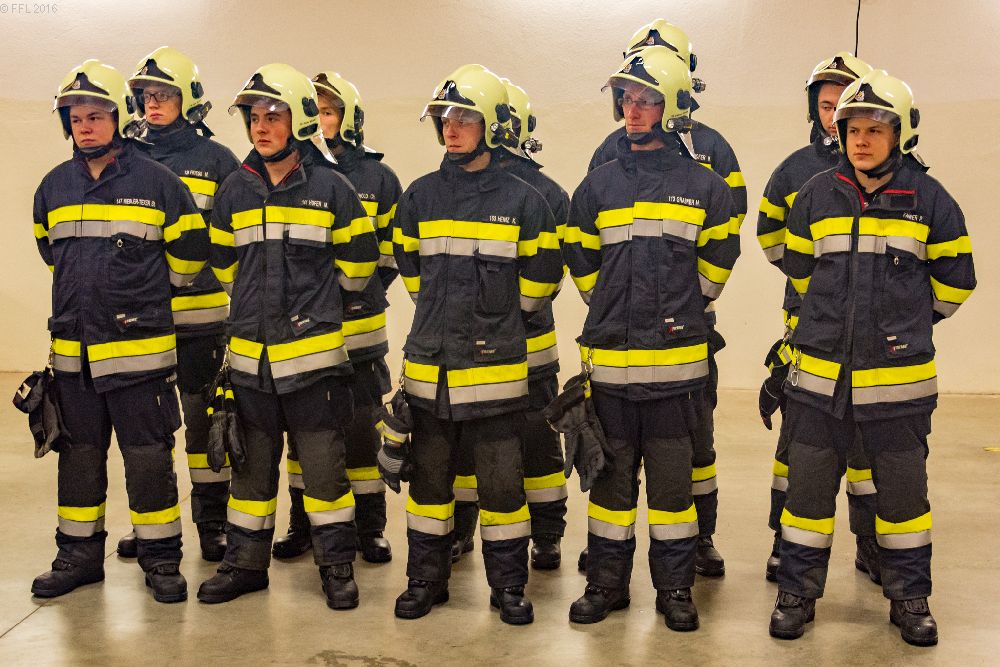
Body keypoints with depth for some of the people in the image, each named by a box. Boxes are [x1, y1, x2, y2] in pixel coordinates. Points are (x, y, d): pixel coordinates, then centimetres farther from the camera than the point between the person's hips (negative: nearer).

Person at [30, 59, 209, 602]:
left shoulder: (158, 182, -6)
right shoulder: (54, 187, 7)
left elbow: (187, 254, 4)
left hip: (139, 347, -4)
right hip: (73, 348, 5)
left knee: (149, 456, 0)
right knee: (79, 454, 13)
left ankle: (161, 557, 13)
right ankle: (79, 554, 26)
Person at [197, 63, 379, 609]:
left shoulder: (330, 187, -3)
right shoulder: (234, 190, 7)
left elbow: (357, 262, 5)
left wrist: (313, 301, 8)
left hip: (313, 349, -3)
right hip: (250, 352, 4)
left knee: (323, 462, 1)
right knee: (252, 464, 12)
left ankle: (337, 564, 15)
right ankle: (245, 563, 25)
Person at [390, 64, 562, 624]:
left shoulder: (523, 200, -3)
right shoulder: (421, 196, 5)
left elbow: (542, 276, 6)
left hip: (496, 366, -3)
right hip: (430, 363, 3)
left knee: (502, 480, 4)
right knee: (429, 475, 12)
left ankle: (509, 584, 18)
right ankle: (427, 578, 25)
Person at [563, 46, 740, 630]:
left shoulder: (703, 185, 2)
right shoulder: (600, 184, 6)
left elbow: (719, 257, 13)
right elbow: (580, 259, 17)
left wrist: (681, 306, 12)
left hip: (677, 358, -2)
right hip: (610, 357, 2)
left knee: (673, 479, 6)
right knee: (611, 477, 10)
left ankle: (676, 587, 19)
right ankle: (607, 582, 22)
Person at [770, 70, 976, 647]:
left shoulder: (929, 199, -2)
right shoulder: (816, 197, 2)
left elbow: (954, 279, 9)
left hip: (899, 377, -1)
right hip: (820, 374, 1)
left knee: (904, 490, 10)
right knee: (808, 486, 7)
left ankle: (910, 598, 27)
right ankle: (797, 593, 22)